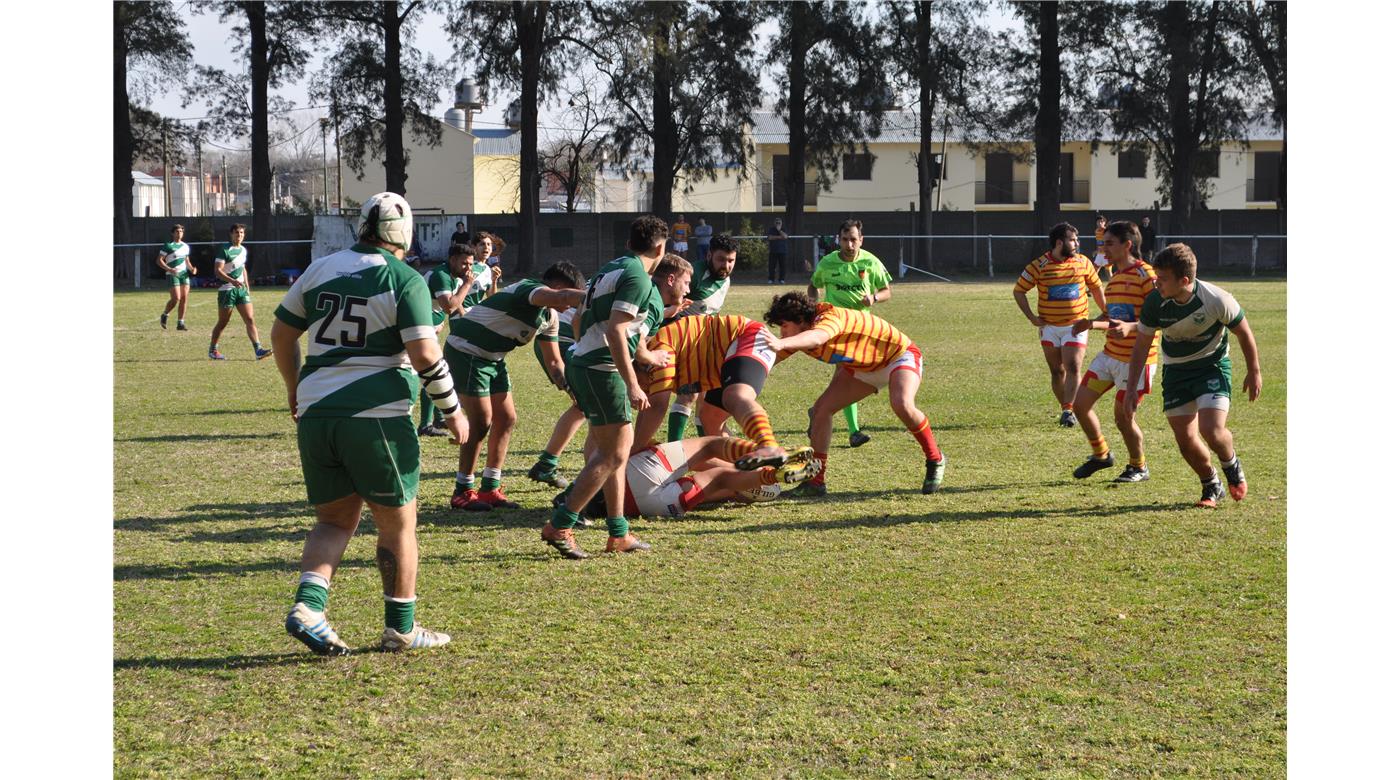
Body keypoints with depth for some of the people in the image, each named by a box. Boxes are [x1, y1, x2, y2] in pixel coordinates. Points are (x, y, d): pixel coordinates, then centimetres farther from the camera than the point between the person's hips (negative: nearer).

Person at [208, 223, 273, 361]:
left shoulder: (243, 250, 12)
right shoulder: (225, 250, -11)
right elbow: (217, 270, -17)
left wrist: (247, 286, 21)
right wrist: (232, 281, -30)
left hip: (241, 289, 6)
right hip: (227, 290, -6)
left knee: (250, 319, -6)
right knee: (223, 322, 3)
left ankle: (258, 350, -12)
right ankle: (213, 350, 18)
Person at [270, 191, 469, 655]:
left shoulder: (322, 269, 9)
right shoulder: (405, 281, -7)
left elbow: (282, 333, 17)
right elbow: (425, 356, -15)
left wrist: (294, 387, 32)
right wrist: (452, 411, -2)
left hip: (316, 412, 5)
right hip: (375, 416, -5)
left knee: (334, 520, 16)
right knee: (398, 525, 10)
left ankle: (307, 605, -5)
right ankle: (401, 628, 16)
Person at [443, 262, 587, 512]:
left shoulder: (549, 317, 8)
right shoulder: (529, 289, -23)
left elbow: (553, 362, 14)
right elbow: (560, 297, -46)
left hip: (493, 359, 10)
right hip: (467, 353, -10)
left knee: (506, 419, 6)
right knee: (481, 423, -11)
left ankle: (490, 489, 15)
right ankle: (463, 492, 0)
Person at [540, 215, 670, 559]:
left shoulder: (611, 269, 16)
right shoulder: (638, 277, -13)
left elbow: (581, 320, 22)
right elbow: (615, 331, -22)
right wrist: (632, 385, -23)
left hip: (583, 364, 10)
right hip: (602, 371, -10)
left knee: (611, 451, 15)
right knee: (613, 455, -6)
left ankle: (618, 533, 19)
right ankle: (559, 527, -6)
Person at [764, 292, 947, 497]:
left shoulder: (831, 317, -35)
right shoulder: (800, 336, -9)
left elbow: (817, 338, -59)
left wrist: (781, 344, -76)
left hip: (899, 354, -8)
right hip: (864, 368, 8)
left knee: (901, 405, -35)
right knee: (821, 408, -6)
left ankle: (935, 459, -10)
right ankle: (816, 481, 0)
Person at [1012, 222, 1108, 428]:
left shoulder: (1083, 262, 1)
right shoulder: (1039, 266, -7)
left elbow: (1096, 287, 15)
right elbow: (1018, 291, 0)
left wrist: (1105, 312, 13)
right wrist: (1031, 317, -6)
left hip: (1076, 325, 0)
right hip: (1049, 327, 0)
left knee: (1073, 368, -12)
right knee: (1057, 371, 7)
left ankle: (1069, 411, -12)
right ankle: (1065, 409, 19)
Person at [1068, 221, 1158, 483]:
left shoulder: (1145, 275, -15)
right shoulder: (1114, 276, 14)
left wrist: (1130, 327, -34)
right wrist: (1092, 323, 10)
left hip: (1134, 359, -9)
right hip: (1109, 354, 9)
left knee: (1122, 416, -2)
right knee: (1080, 404, 7)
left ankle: (1139, 467, 21)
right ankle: (1100, 454, 27)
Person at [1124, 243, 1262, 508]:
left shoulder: (1217, 301, -25)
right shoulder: (1155, 302, -18)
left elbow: (1243, 333, -6)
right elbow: (1141, 346, -4)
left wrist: (1253, 372, 4)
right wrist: (1131, 389, -6)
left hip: (1212, 366, -3)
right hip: (1175, 371, 3)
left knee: (1211, 431, -20)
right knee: (1186, 441, 0)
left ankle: (1232, 466, 15)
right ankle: (1211, 486, 27)